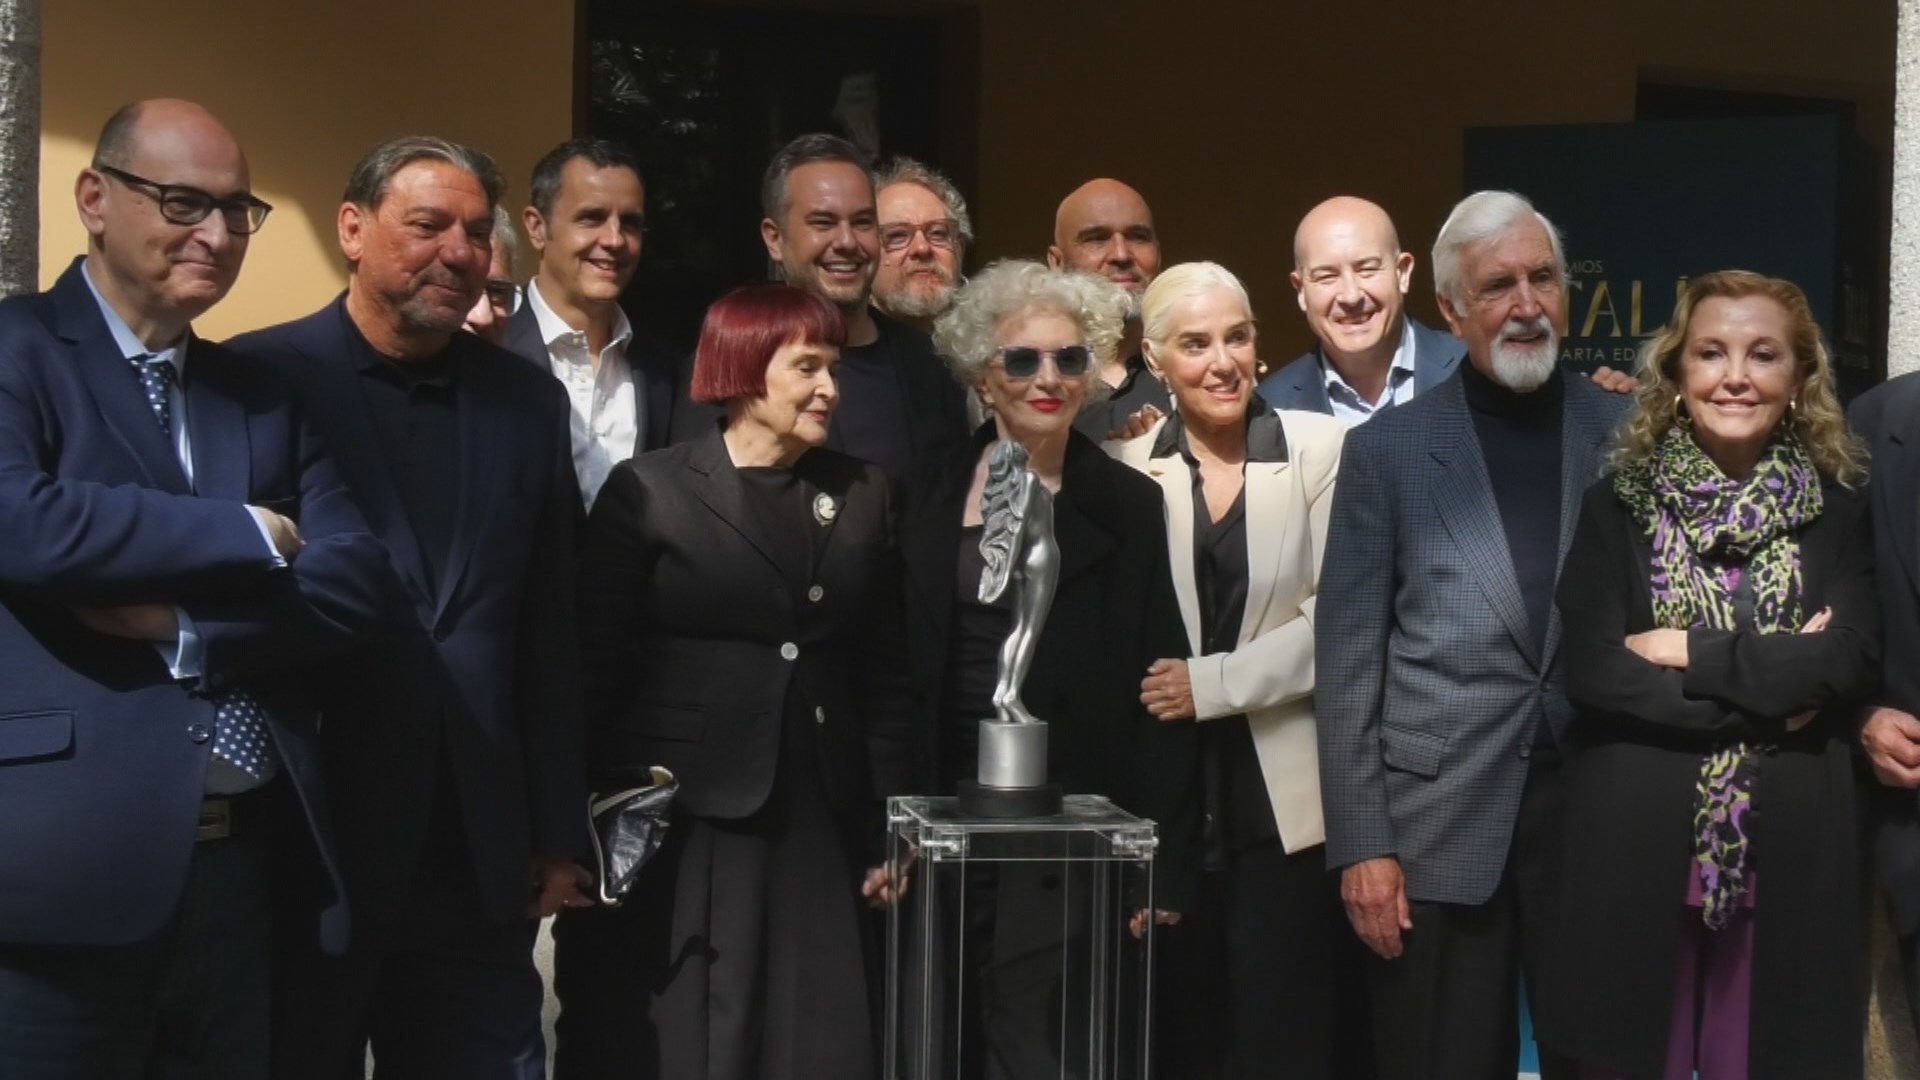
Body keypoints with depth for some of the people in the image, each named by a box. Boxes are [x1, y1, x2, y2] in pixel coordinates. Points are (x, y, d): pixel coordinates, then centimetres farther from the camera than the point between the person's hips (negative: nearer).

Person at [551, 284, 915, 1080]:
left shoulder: (862, 494, 10)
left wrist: (890, 827, 6)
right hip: (684, 828, -4)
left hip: (819, 831, 4)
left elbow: (883, 673, 11)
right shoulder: (650, 490, -2)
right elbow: (595, 670, -4)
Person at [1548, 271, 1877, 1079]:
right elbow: (1590, 671, -8)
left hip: (1791, 850, 1)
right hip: (1637, 847, 0)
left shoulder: (1840, 510, 6)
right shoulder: (1617, 505, 3)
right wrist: (1771, 692, -10)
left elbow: (1849, 660, -8)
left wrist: (1688, 651, -10)